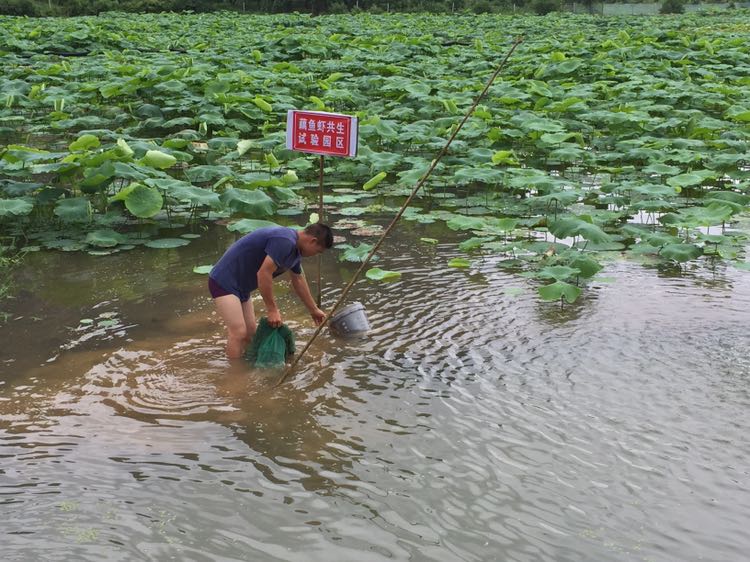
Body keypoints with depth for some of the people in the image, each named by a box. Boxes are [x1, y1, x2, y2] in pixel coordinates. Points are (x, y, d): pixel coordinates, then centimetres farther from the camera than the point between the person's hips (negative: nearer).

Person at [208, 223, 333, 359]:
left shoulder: (295, 248, 9)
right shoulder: (284, 241, -24)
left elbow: (298, 280, 24)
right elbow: (263, 273, -27)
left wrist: (314, 310, 32)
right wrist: (272, 310, -18)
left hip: (240, 286, 11)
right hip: (224, 281, -11)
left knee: (250, 333, 9)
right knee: (239, 332, -18)